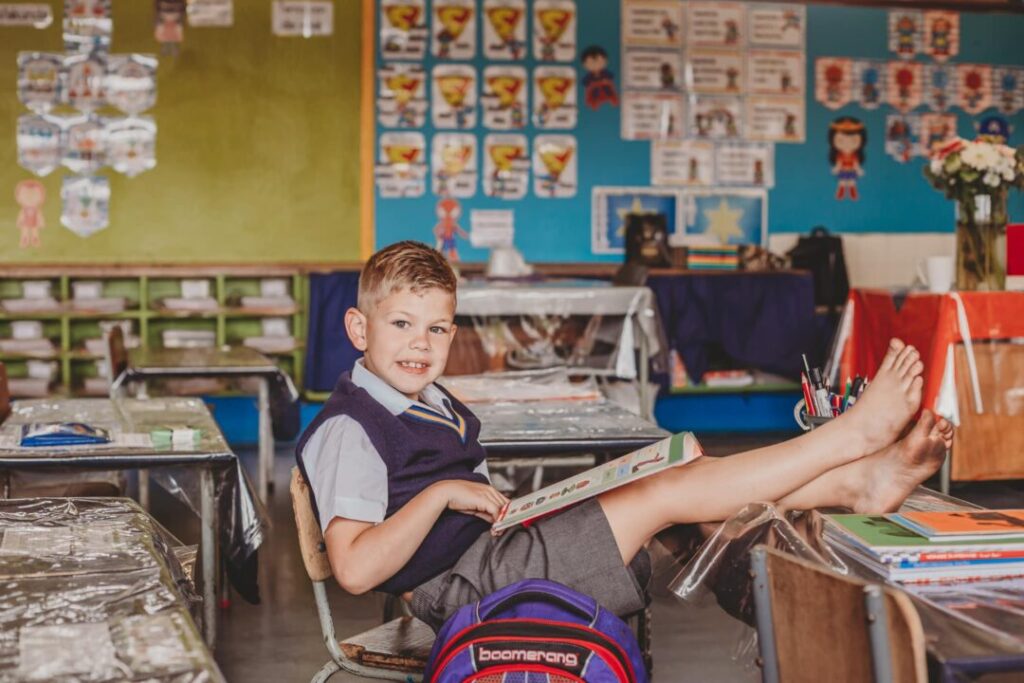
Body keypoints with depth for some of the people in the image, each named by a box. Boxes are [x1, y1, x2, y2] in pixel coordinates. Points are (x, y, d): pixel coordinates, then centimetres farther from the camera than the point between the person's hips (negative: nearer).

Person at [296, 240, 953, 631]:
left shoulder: (435, 403, 19)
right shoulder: (347, 429, -13)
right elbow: (355, 569, -25)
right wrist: (443, 493, -24)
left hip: (495, 544, 10)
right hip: (457, 581, -10)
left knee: (678, 471, -3)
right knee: (663, 495, -17)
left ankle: (859, 480, -9)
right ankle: (851, 434, -12)